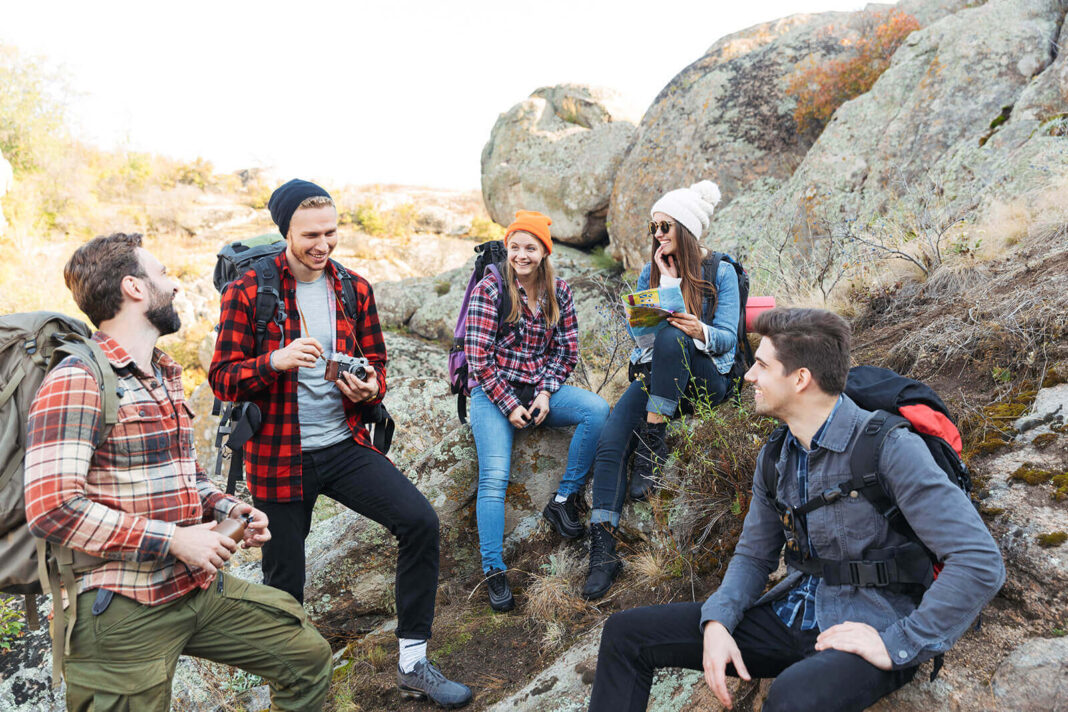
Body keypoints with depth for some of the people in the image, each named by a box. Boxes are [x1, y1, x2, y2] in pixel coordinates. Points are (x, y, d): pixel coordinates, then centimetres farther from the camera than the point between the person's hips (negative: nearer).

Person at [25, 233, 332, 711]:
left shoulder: (165, 375, 14)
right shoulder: (77, 382, -15)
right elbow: (51, 508, -23)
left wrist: (226, 509, 5)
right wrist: (173, 539, -21)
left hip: (199, 586, 8)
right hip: (122, 610, -8)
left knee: (308, 658, 10)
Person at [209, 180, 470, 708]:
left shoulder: (355, 289, 6)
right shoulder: (247, 293, -5)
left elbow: (376, 361, 13)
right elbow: (222, 379, -6)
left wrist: (370, 389, -10)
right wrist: (276, 361, -25)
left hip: (345, 446, 3)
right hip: (280, 456, -2)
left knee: (420, 522, -15)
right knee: (284, 584, 9)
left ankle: (412, 666, 0)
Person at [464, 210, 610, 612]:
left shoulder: (558, 292, 7)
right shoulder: (489, 291, -6)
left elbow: (567, 349, 9)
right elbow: (479, 357, -9)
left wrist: (546, 392, -7)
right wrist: (508, 405, -14)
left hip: (541, 388, 4)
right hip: (494, 392, -3)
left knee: (598, 409, -23)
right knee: (494, 477, -22)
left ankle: (564, 500, -12)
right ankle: (494, 572, -16)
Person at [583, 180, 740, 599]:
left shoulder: (721, 272, 1)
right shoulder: (650, 273, 14)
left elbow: (727, 337, -6)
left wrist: (701, 332, -29)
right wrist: (668, 281, -4)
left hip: (705, 379, -3)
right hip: (653, 375, 4)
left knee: (672, 337, -38)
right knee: (609, 444, -22)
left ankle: (652, 442, -27)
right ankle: (602, 549, -22)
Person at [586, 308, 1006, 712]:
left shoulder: (889, 447, -18)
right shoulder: (778, 457, 5)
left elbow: (981, 562, -22)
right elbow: (754, 555, 11)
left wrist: (896, 646, -21)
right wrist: (717, 621, -7)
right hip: (792, 615, 7)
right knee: (626, 633, -3)